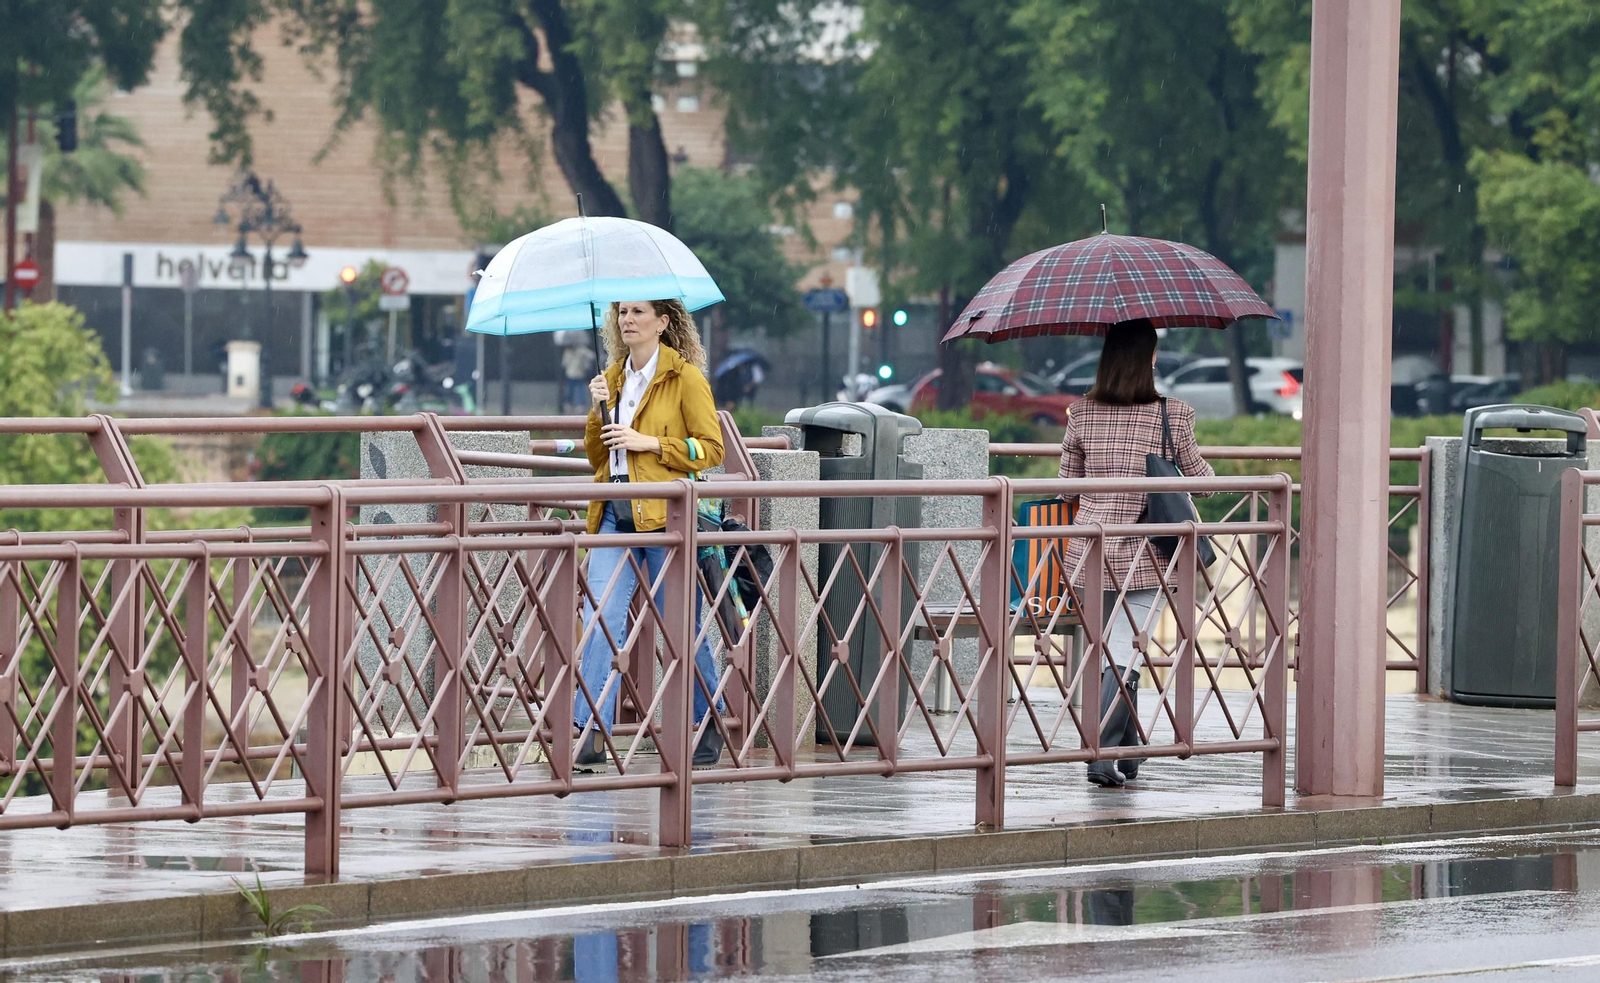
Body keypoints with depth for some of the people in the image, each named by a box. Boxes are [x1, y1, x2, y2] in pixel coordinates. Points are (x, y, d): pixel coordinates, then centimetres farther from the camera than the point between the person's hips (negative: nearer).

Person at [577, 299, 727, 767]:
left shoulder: (686, 377, -2)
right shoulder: (611, 378, 15)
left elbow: (711, 449, -5)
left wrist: (650, 443, -13)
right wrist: (598, 412, 2)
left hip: (666, 515, -5)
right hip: (615, 514, 5)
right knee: (601, 616, -11)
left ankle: (711, 725, 22)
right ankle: (593, 734, -15)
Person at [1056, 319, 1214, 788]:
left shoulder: (1081, 415, 0)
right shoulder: (1172, 414, -7)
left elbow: (1068, 482, 9)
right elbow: (1196, 474, 8)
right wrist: (1208, 471, 31)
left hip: (1091, 551, 3)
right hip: (1146, 555, -3)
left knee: (1110, 652, 18)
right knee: (1125, 656, -5)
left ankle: (1128, 753, 27)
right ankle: (1101, 753, -19)